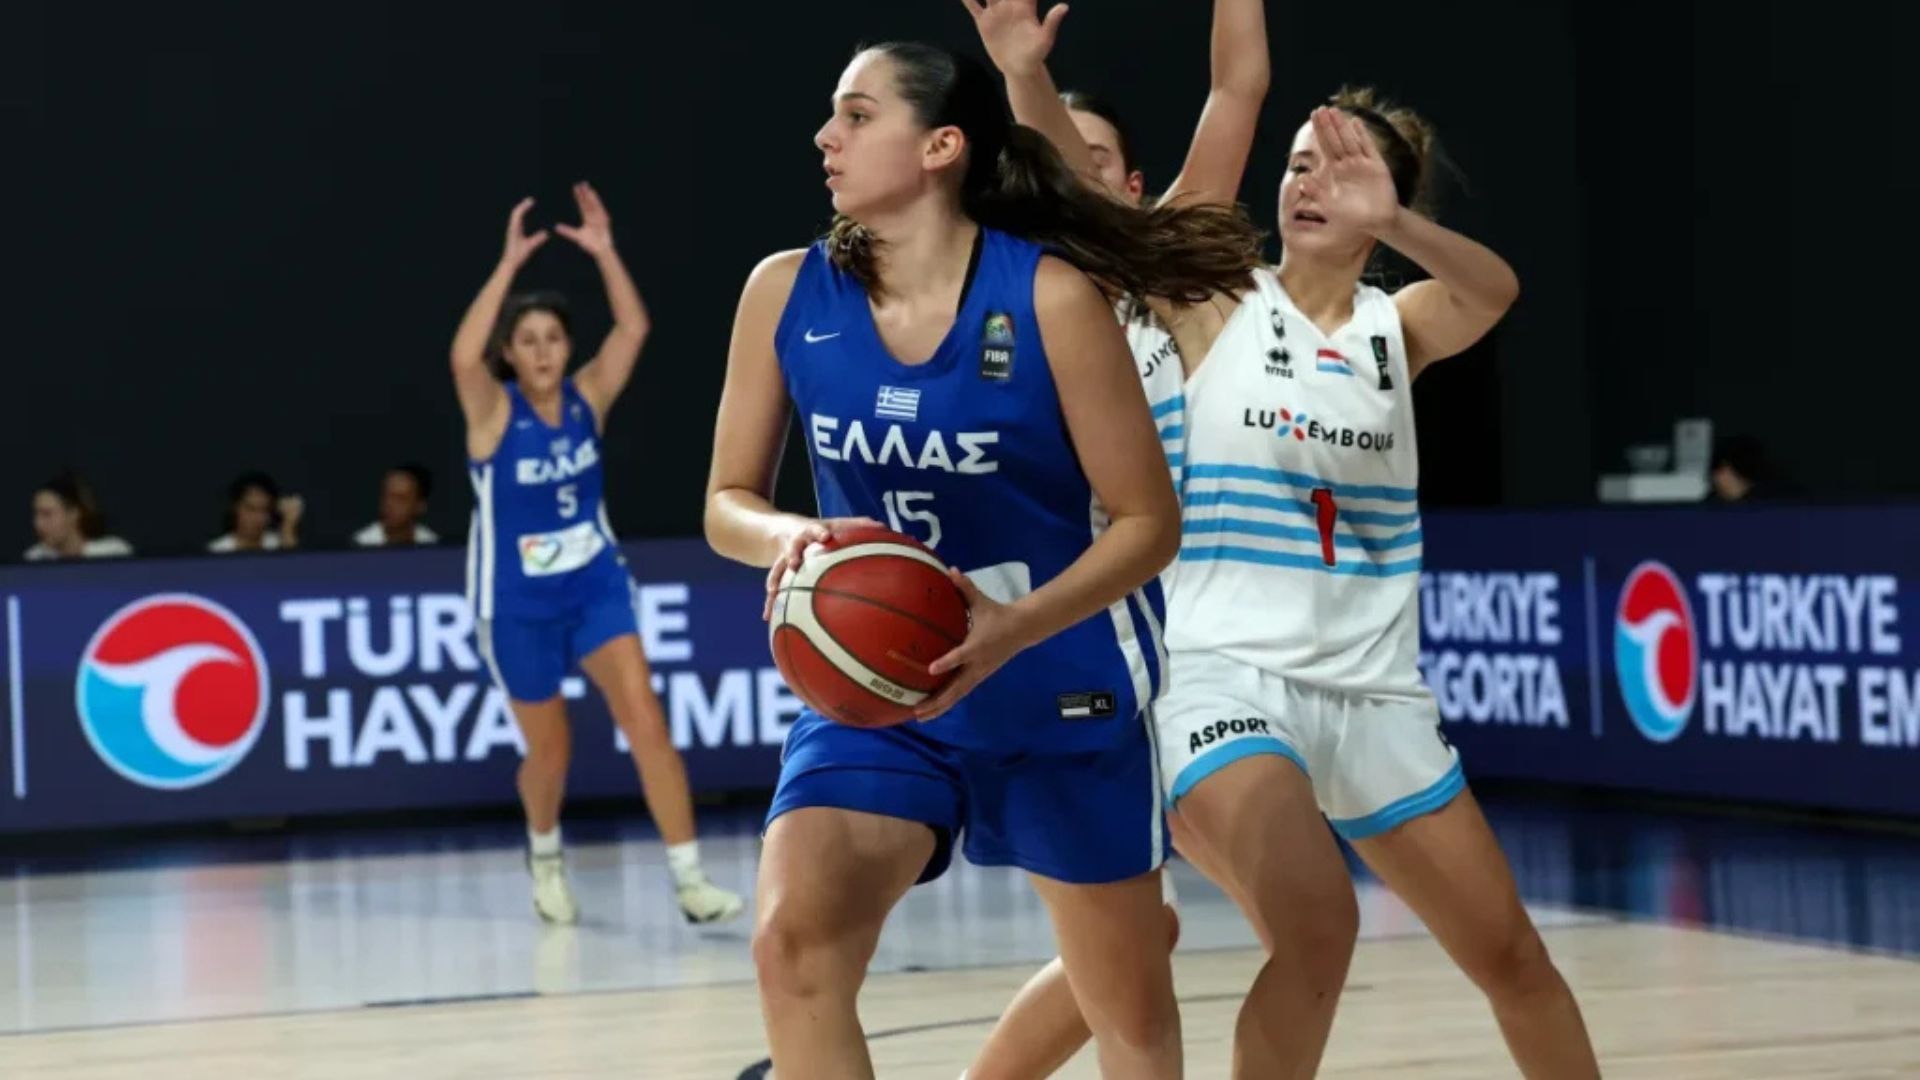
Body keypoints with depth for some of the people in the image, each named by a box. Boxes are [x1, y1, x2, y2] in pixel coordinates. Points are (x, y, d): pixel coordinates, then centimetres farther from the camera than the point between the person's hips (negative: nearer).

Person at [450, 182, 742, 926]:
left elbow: (633, 329, -15)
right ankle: (545, 858, 42)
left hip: (596, 585, 2)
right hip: (517, 604, -2)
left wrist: (604, 252, -24)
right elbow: (463, 355, -34)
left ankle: (689, 879, -17)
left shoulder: (587, 398, -4)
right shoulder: (494, 412, -13)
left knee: (644, 717, -14)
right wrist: (510, 264, -36)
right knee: (550, 751, 10)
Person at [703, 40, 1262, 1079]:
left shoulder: (1050, 295, -17)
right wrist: (788, 538, -22)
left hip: (1062, 686, -2)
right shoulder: (787, 292, -7)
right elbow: (728, 502, 2)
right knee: (793, 941, -23)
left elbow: (1146, 519, -12)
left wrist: (1011, 631, -28)